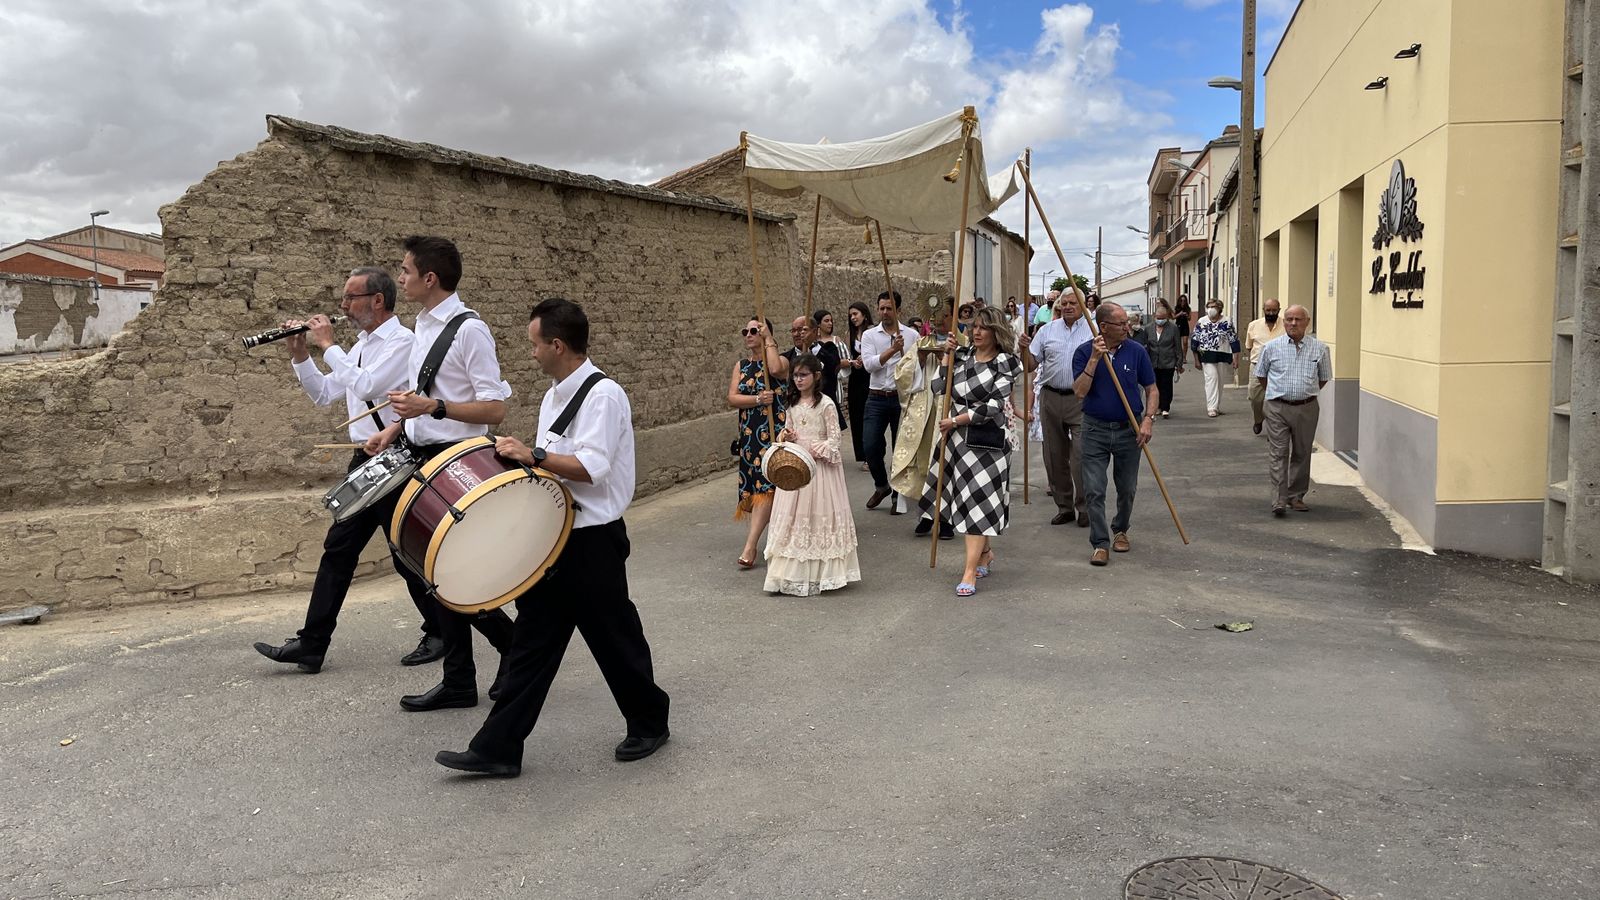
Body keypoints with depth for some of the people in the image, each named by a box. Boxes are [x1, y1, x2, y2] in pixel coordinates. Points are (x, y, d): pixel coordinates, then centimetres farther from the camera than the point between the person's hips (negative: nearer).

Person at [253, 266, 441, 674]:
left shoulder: (402, 342, -12)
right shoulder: (361, 347, 15)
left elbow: (366, 387, -26)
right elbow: (323, 394, 18)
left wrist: (328, 345, -17)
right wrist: (300, 356, 5)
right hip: (365, 460, 9)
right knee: (338, 549, 7)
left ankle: (440, 633, 18)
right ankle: (311, 645, 10)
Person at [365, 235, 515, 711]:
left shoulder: (469, 329, -15)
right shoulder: (423, 326, 12)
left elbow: (495, 409, -20)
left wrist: (433, 407, -28)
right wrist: (394, 428, 10)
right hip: (423, 459, 9)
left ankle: (515, 645, 19)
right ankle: (458, 680, 19)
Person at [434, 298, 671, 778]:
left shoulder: (603, 395, -15)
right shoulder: (553, 396, 13)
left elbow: (591, 468, -24)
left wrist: (533, 456, -22)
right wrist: (522, 457, 8)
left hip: (593, 540, -8)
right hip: (551, 535, 8)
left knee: (614, 638, 6)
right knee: (532, 639, 8)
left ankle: (649, 725, 28)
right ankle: (498, 748, 12)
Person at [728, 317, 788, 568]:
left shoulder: (781, 360, -2)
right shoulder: (740, 366, 12)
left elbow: (775, 369, -28)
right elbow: (732, 398, 0)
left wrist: (768, 339, -15)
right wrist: (757, 399, -17)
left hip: (774, 431, -6)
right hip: (749, 432, 6)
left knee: (765, 484, -13)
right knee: (756, 486, 8)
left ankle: (750, 545, -17)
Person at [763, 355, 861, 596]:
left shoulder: (825, 404, -9)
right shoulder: (792, 404, 10)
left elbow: (834, 438, -10)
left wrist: (816, 452, -22)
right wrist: (786, 436, -2)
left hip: (819, 465, -6)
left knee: (818, 515, -1)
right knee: (793, 515, 5)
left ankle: (819, 573, 7)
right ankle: (795, 573, 11)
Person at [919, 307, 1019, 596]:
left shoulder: (1004, 363, -6)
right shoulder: (962, 354, 7)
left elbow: (993, 406, -13)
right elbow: (939, 388, 2)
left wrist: (955, 421, -13)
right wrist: (948, 357, -6)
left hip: (987, 440, -5)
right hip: (957, 437, 5)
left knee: (979, 499, -8)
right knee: (966, 497, 12)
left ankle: (971, 570, -9)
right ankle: (985, 552, 33)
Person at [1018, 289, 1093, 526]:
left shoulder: (1095, 331, 2)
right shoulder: (1047, 331, 9)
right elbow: (1030, 366, 9)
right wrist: (1025, 349, -10)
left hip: (1082, 399, -3)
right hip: (1051, 398, 4)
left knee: (1081, 455, -8)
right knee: (1055, 456, 9)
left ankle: (1084, 508, 3)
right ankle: (1064, 506, 20)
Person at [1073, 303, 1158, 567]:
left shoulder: (1136, 351, -2)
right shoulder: (1085, 352, -5)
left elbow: (1151, 389, 5)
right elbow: (1080, 392, -14)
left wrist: (1149, 420, -9)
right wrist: (1094, 359, -22)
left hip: (1129, 429, 1)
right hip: (1096, 429, -1)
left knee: (1127, 489, 12)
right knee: (1094, 491, -5)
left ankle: (1120, 530, 35)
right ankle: (1100, 543, 2)